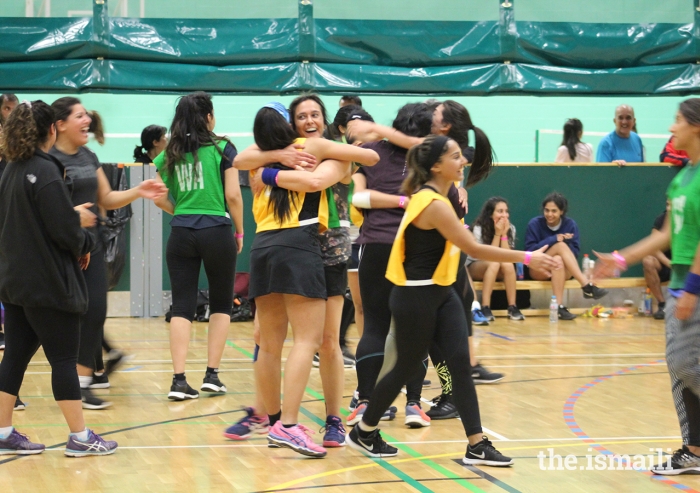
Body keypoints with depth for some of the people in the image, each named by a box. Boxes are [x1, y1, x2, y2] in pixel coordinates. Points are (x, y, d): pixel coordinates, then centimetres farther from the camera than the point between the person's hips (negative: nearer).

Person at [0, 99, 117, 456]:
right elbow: (65, 232, -20)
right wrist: (84, 238, 2)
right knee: (64, 358, -1)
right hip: (48, 283, -8)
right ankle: (79, 437, 4)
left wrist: (73, 217, 14)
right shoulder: (45, 172, -16)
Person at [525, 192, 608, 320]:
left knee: (559, 261, -38)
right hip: (539, 269, -1)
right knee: (561, 245, -31)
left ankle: (559, 306, -50)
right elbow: (530, 250, -12)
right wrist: (553, 240, -21)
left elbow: (575, 252, -3)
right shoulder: (535, 223, -4)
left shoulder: (570, 224, 1)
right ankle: (587, 285, -43)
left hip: (564, 271, 1)